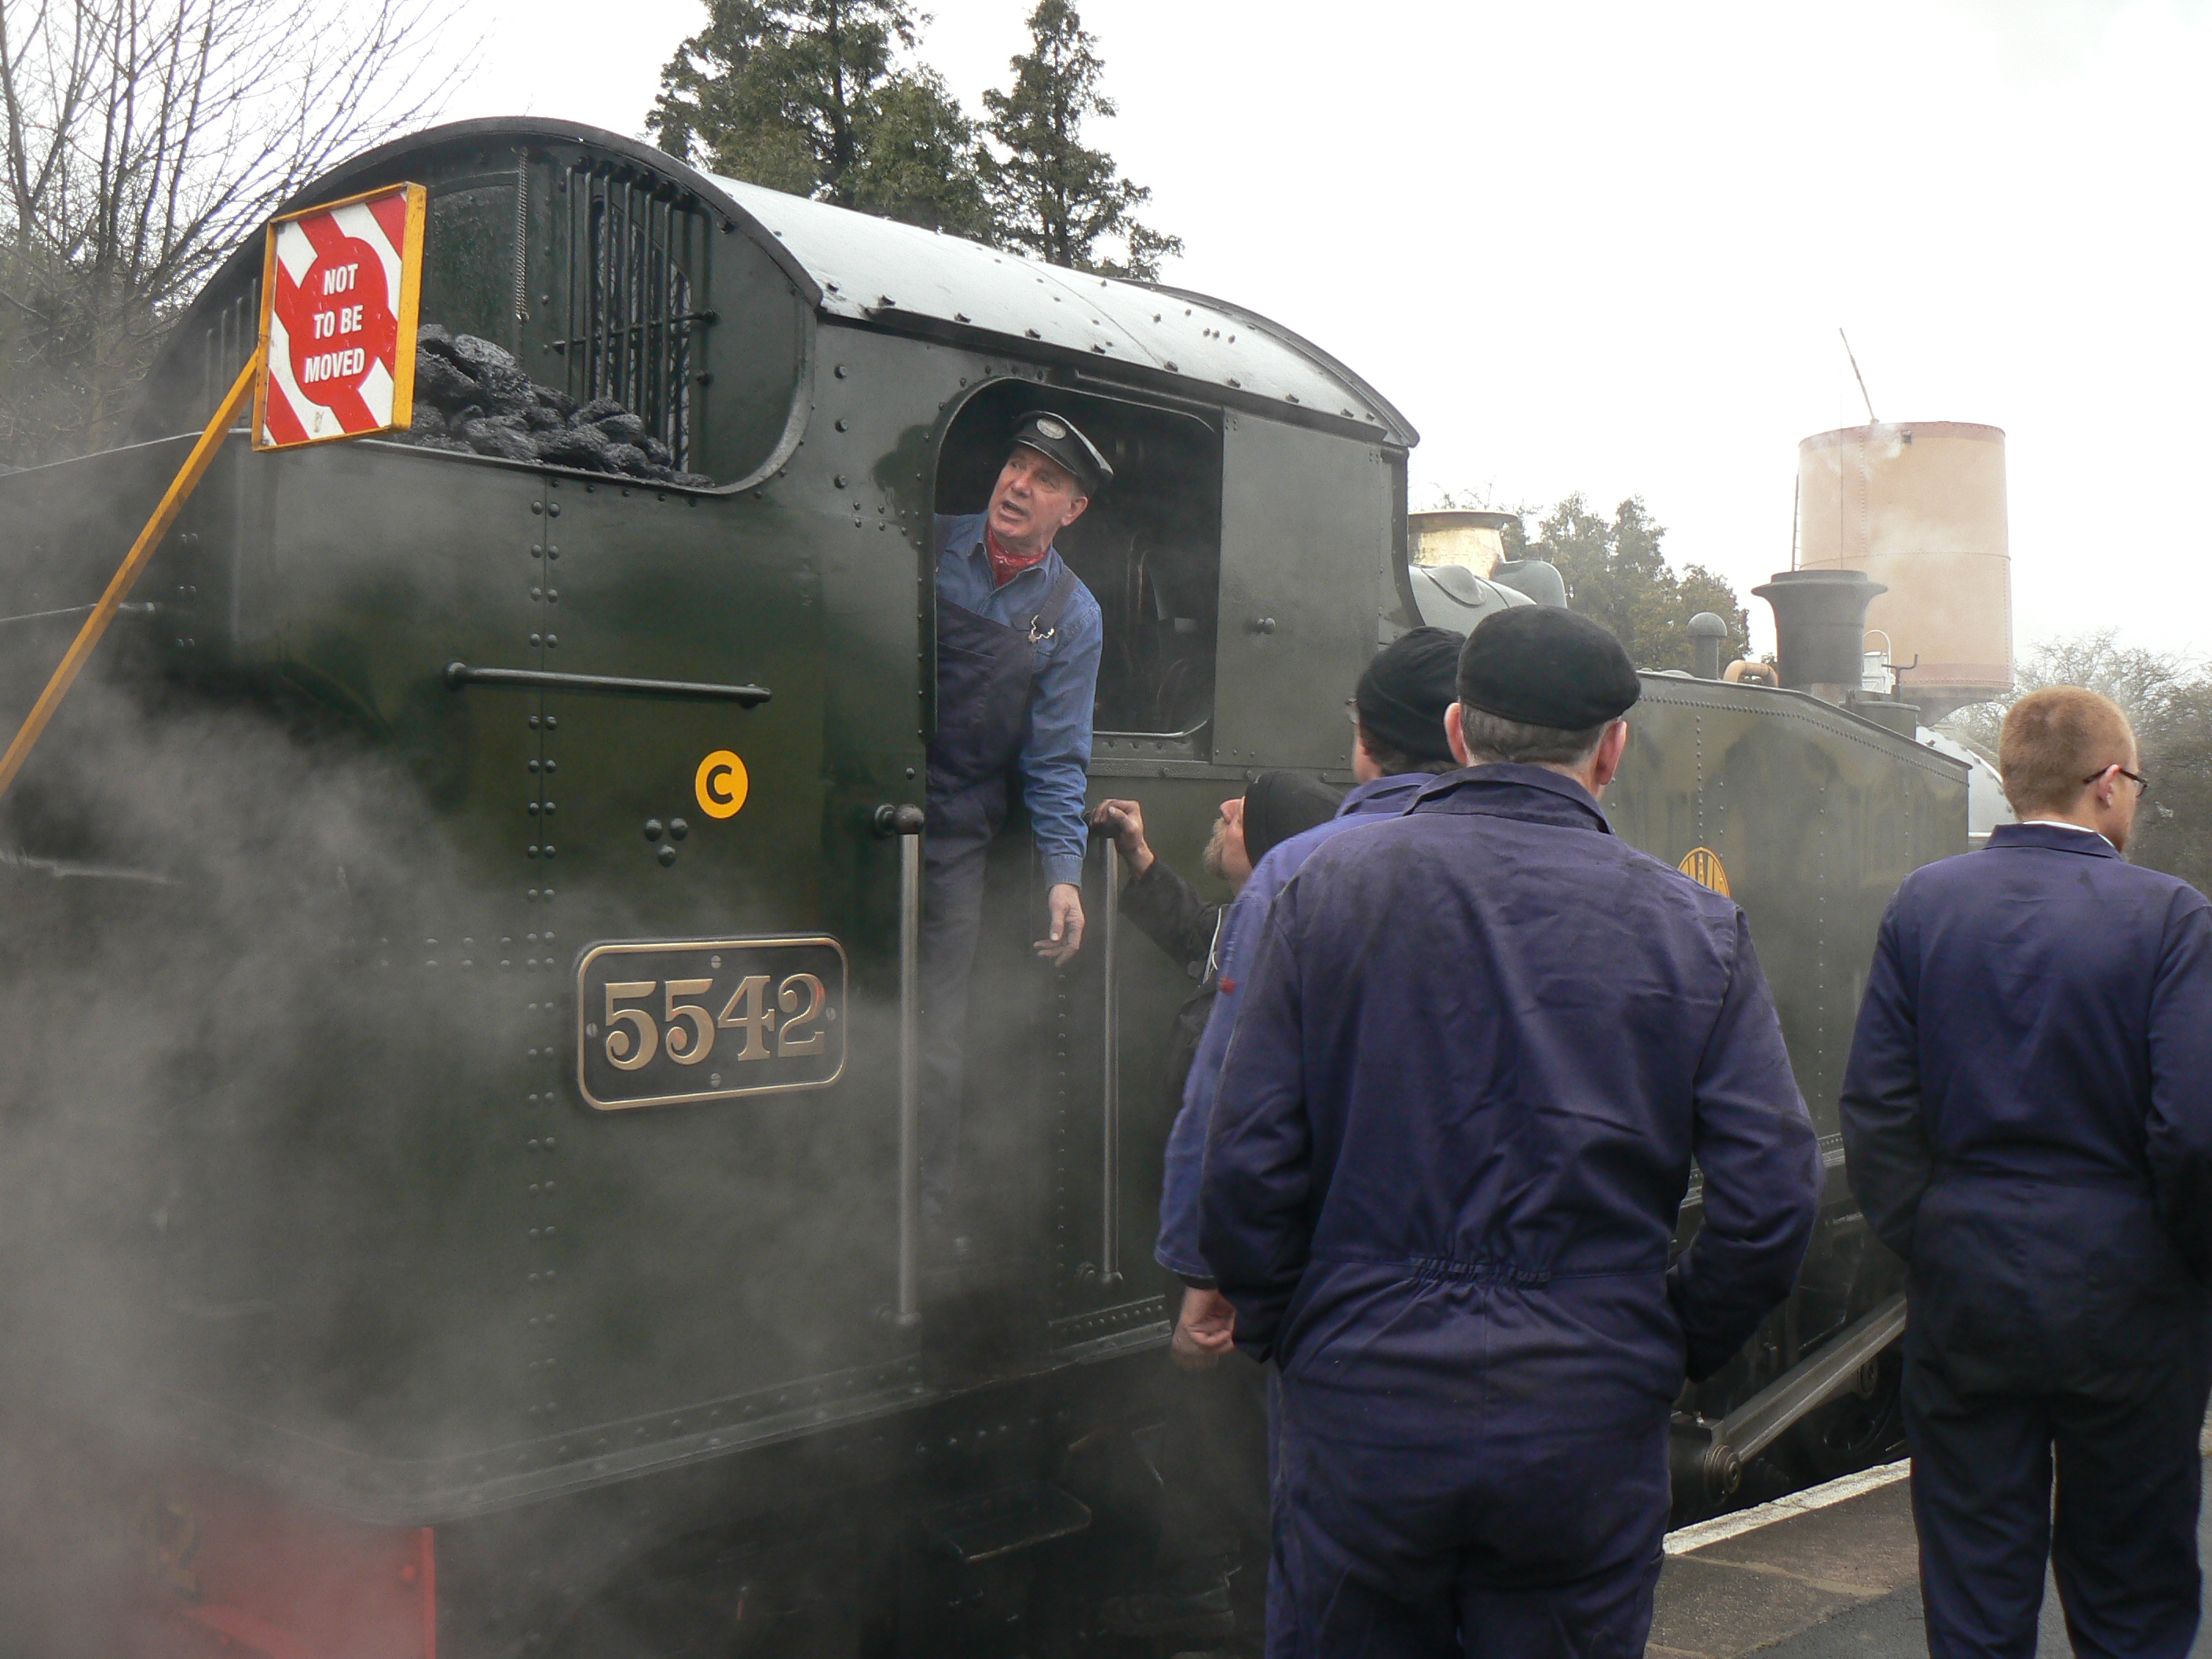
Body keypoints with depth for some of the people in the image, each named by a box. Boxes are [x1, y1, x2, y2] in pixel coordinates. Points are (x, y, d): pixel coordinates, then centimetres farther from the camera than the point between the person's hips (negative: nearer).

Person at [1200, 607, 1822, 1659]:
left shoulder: (1329, 885, -4)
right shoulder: (1693, 927, -2)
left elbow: (1250, 1160, -7)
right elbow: (1771, 1200, -5)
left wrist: (1278, 1330, 8)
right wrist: (1678, 1347, 11)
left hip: (1363, 1406, 0)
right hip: (1590, 1428, 1)